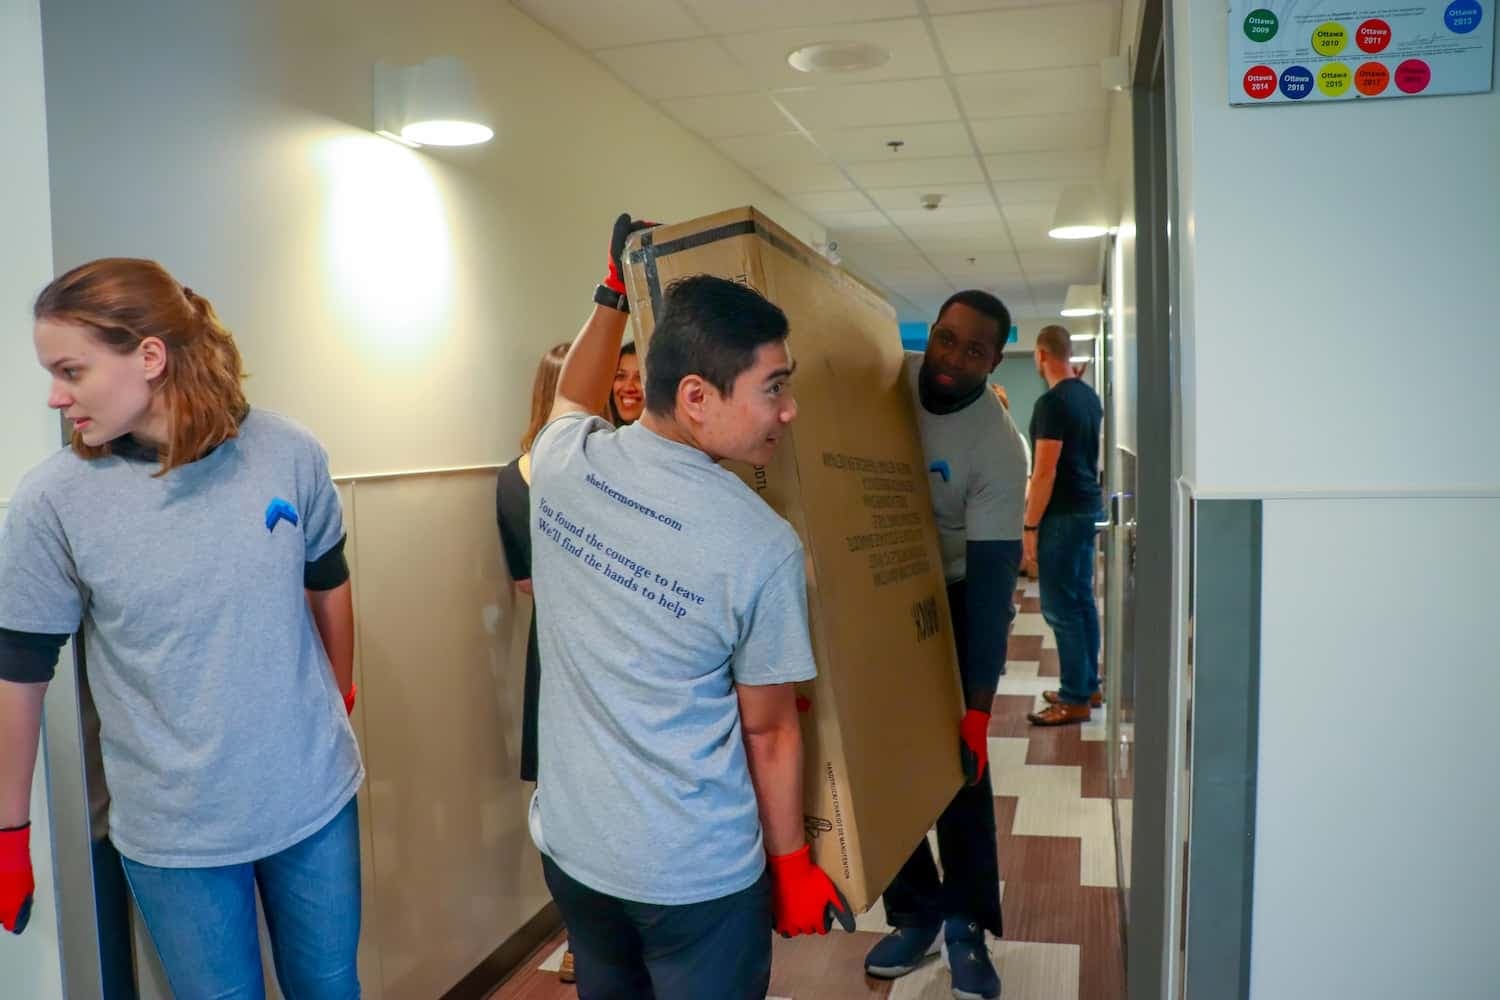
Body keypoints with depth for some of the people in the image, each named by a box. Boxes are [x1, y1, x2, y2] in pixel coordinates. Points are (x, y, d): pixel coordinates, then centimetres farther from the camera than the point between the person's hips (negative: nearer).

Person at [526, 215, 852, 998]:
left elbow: (573, 400, 19)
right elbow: (769, 732, -10)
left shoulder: (560, 461, -9)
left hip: (568, 846, 6)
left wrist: (615, 292, 28)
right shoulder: (762, 545, -22)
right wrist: (793, 866, 5)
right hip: (697, 878, -5)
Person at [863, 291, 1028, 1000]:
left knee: (957, 760, -5)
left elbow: (992, 578, -27)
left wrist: (978, 708, -30)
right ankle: (916, 911, 21)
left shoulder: (999, 449, -24)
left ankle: (966, 925, 15)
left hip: (950, 597, -3)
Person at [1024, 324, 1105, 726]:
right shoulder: (1089, 396, 10)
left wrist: (1030, 526, -17)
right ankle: (1089, 686, 24)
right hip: (1088, 506, 10)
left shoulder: (1051, 402, -18)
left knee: (1060, 607, -4)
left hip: (1063, 513, -10)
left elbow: (1045, 472, -21)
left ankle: (1075, 700, 1)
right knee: (1082, 600, 15)